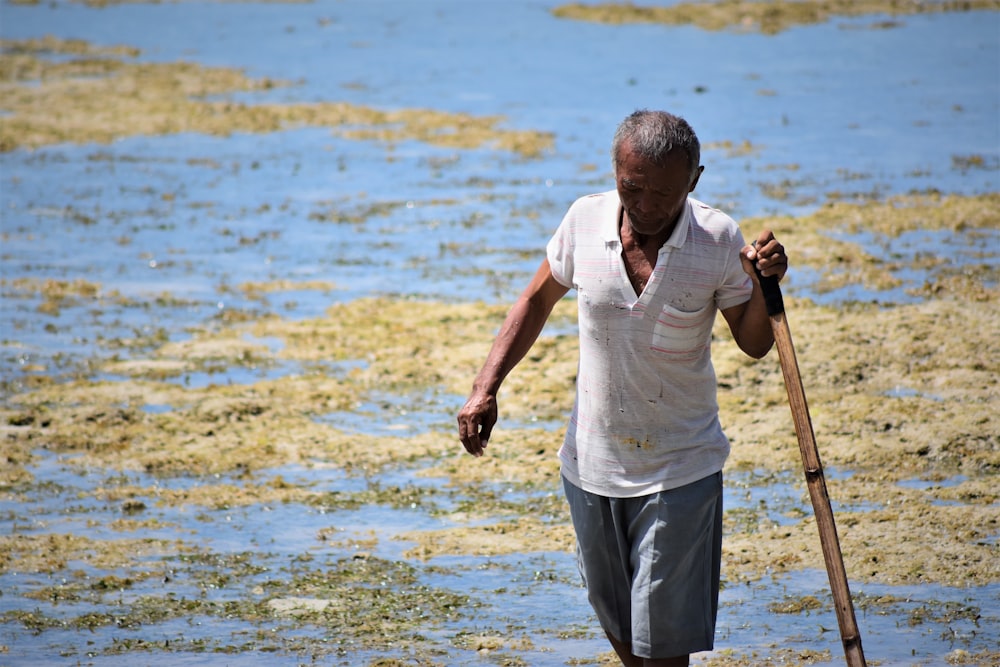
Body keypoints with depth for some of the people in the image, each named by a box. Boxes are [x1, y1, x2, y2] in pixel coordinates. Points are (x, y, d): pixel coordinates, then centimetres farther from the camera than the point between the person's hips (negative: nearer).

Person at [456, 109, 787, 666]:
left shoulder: (718, 239, -13)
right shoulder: (586, 220, -8)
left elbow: (754, 343, -3)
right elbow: (538, 300, 8)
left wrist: (762, 285, -23)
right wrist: (486, 388, 0)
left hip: (678, 471, -3)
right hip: (591, 463, 3)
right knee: (616, 620, 19)